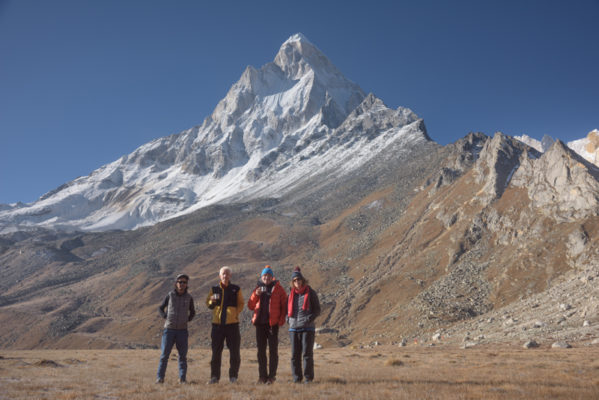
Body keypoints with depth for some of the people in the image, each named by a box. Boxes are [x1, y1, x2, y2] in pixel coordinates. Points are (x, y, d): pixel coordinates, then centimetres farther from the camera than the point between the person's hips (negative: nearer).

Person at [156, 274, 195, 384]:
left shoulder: (189, 297, 2)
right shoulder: (170, 295, -1)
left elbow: (192, 312, 19)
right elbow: (161, 308, 12)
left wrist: (187, 320, 3)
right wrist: (166, 317, -2)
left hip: (182, 330, 1)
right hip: (169, 329, -1)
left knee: (183, 355, 1)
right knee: (165, 354, -4)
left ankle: (182, 379, 7)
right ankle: (160, 378, 2)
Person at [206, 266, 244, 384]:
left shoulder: (236, 289, 4)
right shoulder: (214, 289, 8)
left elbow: (241, 303, 7)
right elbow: (208, 303, 14)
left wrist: (236, 312, -10)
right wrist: (212, 301, -9)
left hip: (232, 323, -1)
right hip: (217, 323, 1)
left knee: (234, 351, 0)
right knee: (216, 351, 4)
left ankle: (233, 376, 12)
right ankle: (215, 376, 13)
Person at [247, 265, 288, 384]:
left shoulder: (278, 289, 1)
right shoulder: (258, 289, 10)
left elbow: (284, 305, 2)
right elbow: (250, 306, 7)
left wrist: (281, 320, -8)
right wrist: (255, 295, -9)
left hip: (273, 324, -4)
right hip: (260, 323, 4)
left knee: (273, 351, -2)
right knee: (261, 351, 7)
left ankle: (271, 376, 3)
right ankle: (262, 376, 15)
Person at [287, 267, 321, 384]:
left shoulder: (310, 292, 1)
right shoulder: (291, 293, 11)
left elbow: (317, 310, 3)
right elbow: (287, 308, 24)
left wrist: (310, 318, -13)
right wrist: (288, 319, 6)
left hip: (308, 328, -3)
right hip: (293, 327, 3)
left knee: (307, 353, -4)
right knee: (295, 354, 3)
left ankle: (309, 377, 6)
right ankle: (297, 377, 12)